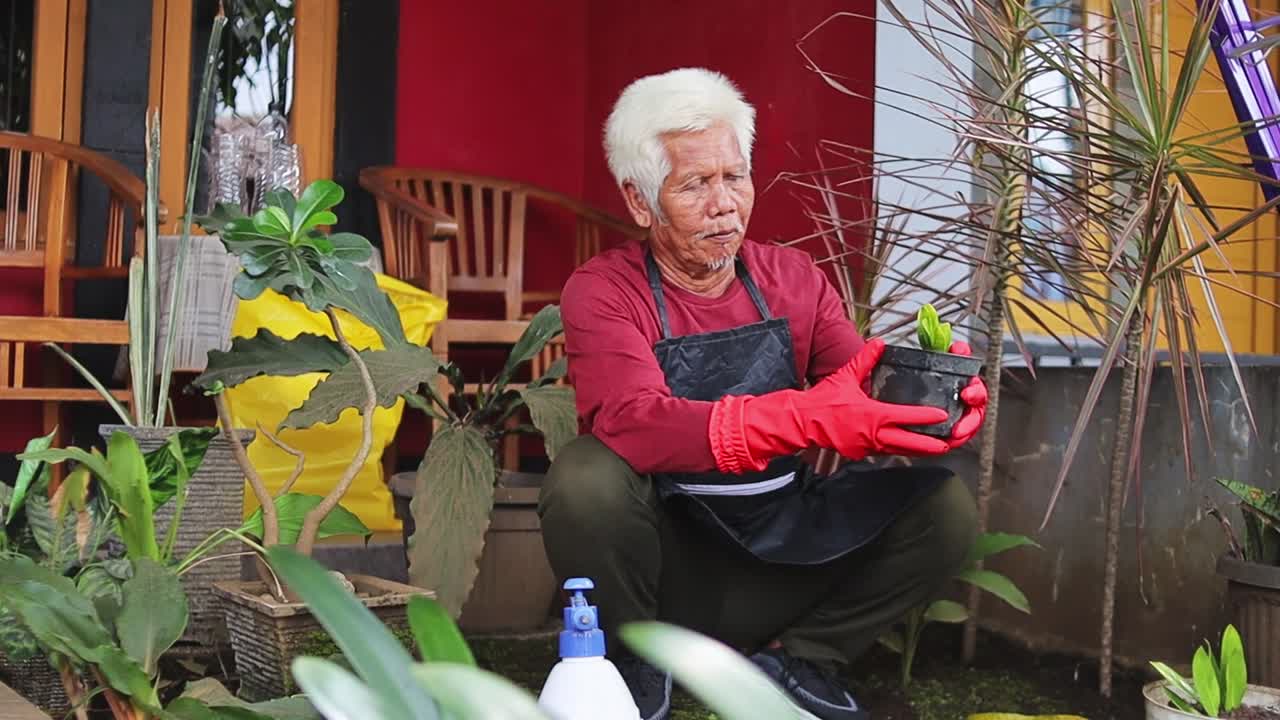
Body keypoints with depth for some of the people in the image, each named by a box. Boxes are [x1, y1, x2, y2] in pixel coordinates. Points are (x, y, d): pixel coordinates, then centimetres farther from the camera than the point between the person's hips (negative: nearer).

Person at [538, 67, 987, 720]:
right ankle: (634, 664, -4)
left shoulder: (793, 277, 5)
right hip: (663, 563, -3)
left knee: (940, 505, -15)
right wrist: (807, 417, -42)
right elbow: (632, 422, -30)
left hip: (782, 557, 4)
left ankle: (794, 660, 5)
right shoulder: (602, 292, -10)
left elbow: (865, 389, -5)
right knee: (587, 475, -33)